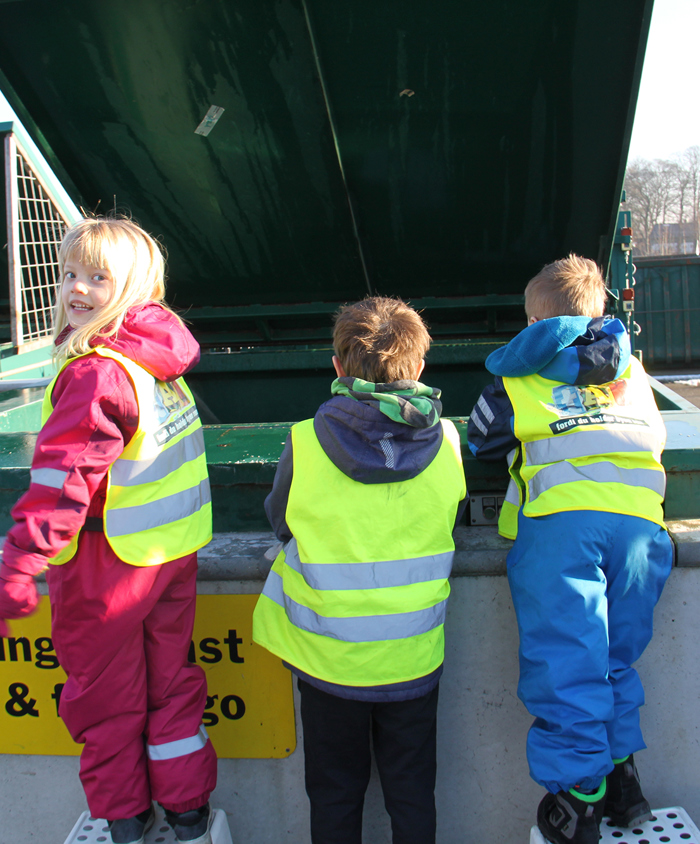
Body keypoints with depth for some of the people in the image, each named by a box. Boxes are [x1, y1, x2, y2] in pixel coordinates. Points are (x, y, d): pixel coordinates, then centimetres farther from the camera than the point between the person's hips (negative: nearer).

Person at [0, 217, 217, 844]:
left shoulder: (95, 372, -24)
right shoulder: (160, 359, 0)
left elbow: (62, 479, -29)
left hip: (109, 563, -7)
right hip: (175, 552, 7)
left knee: (103, 694, 15)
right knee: (171, 679, 20)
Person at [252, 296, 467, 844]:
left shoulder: (304, 446, -17)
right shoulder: (446, 443, -10)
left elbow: (280, 522, 1)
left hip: (329, 658, -1)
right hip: (413, 659, 2)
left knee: (335, 794, 20)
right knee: (412, 792, 21)